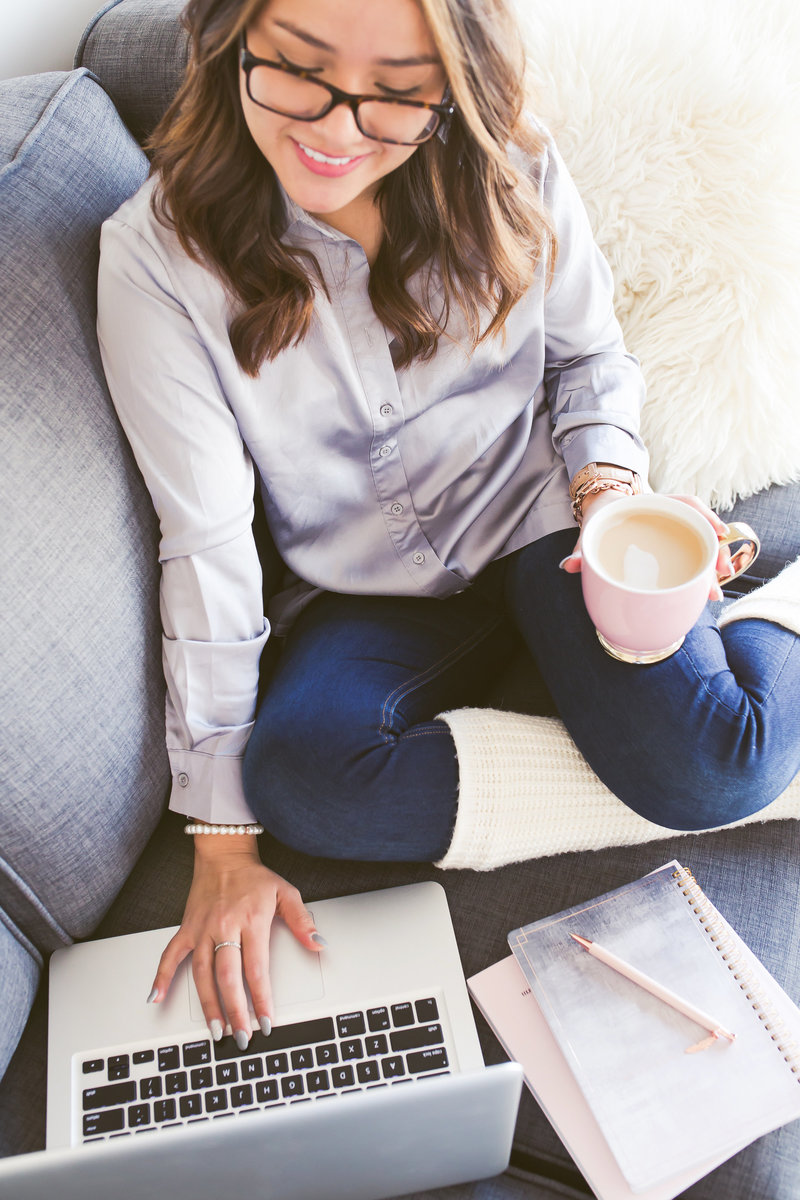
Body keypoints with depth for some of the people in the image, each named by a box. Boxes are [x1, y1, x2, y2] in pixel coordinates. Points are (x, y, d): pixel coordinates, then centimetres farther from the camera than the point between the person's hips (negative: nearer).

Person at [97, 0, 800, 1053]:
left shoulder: (511, 172, -12)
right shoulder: (158, 258, -16)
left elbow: (593, 357, 7)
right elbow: (207, 544, -15)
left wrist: (609, 487, -16)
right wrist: (224, 843, -14)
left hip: (536, 514, 0)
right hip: (369, 593, 1)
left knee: (711, 766, -25)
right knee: (299, 776, -30)